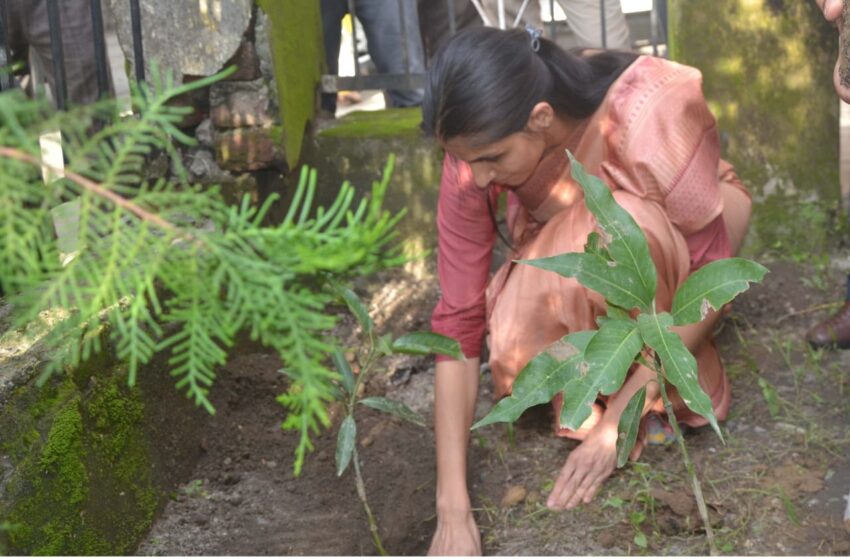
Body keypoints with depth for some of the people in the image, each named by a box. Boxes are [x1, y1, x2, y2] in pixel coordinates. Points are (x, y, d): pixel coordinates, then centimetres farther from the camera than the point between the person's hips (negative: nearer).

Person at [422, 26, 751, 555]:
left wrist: (620, 418, -29)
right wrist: (453, 510, -29)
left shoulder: (648, 119, -38)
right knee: (517, 343, -31)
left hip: (683, 227, -1)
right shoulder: (480, 147, -27)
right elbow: (459, 320, -26)